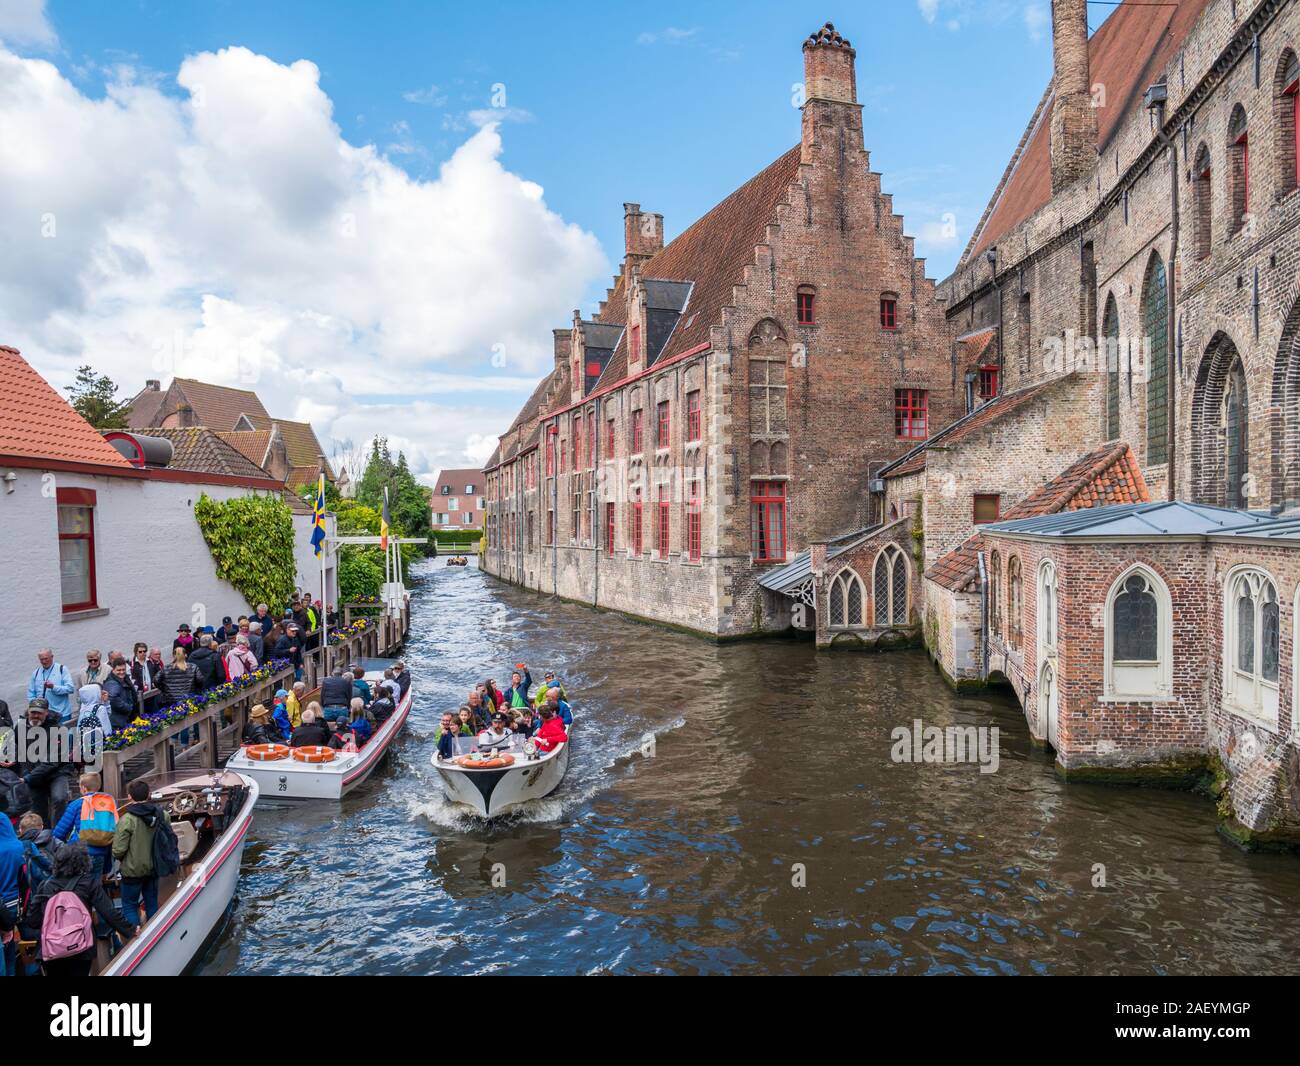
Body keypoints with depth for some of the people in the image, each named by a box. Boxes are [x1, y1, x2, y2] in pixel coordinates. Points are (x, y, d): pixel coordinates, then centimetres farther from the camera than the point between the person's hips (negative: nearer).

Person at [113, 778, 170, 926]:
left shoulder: (127, 820, -20)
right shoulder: (162, 815, -5)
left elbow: (118, 850, -19)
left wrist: (120, 858, 2)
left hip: (133, 871, -5)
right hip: (154, 868, 5)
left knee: (129, 906, 11)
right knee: (152, 903, 18)